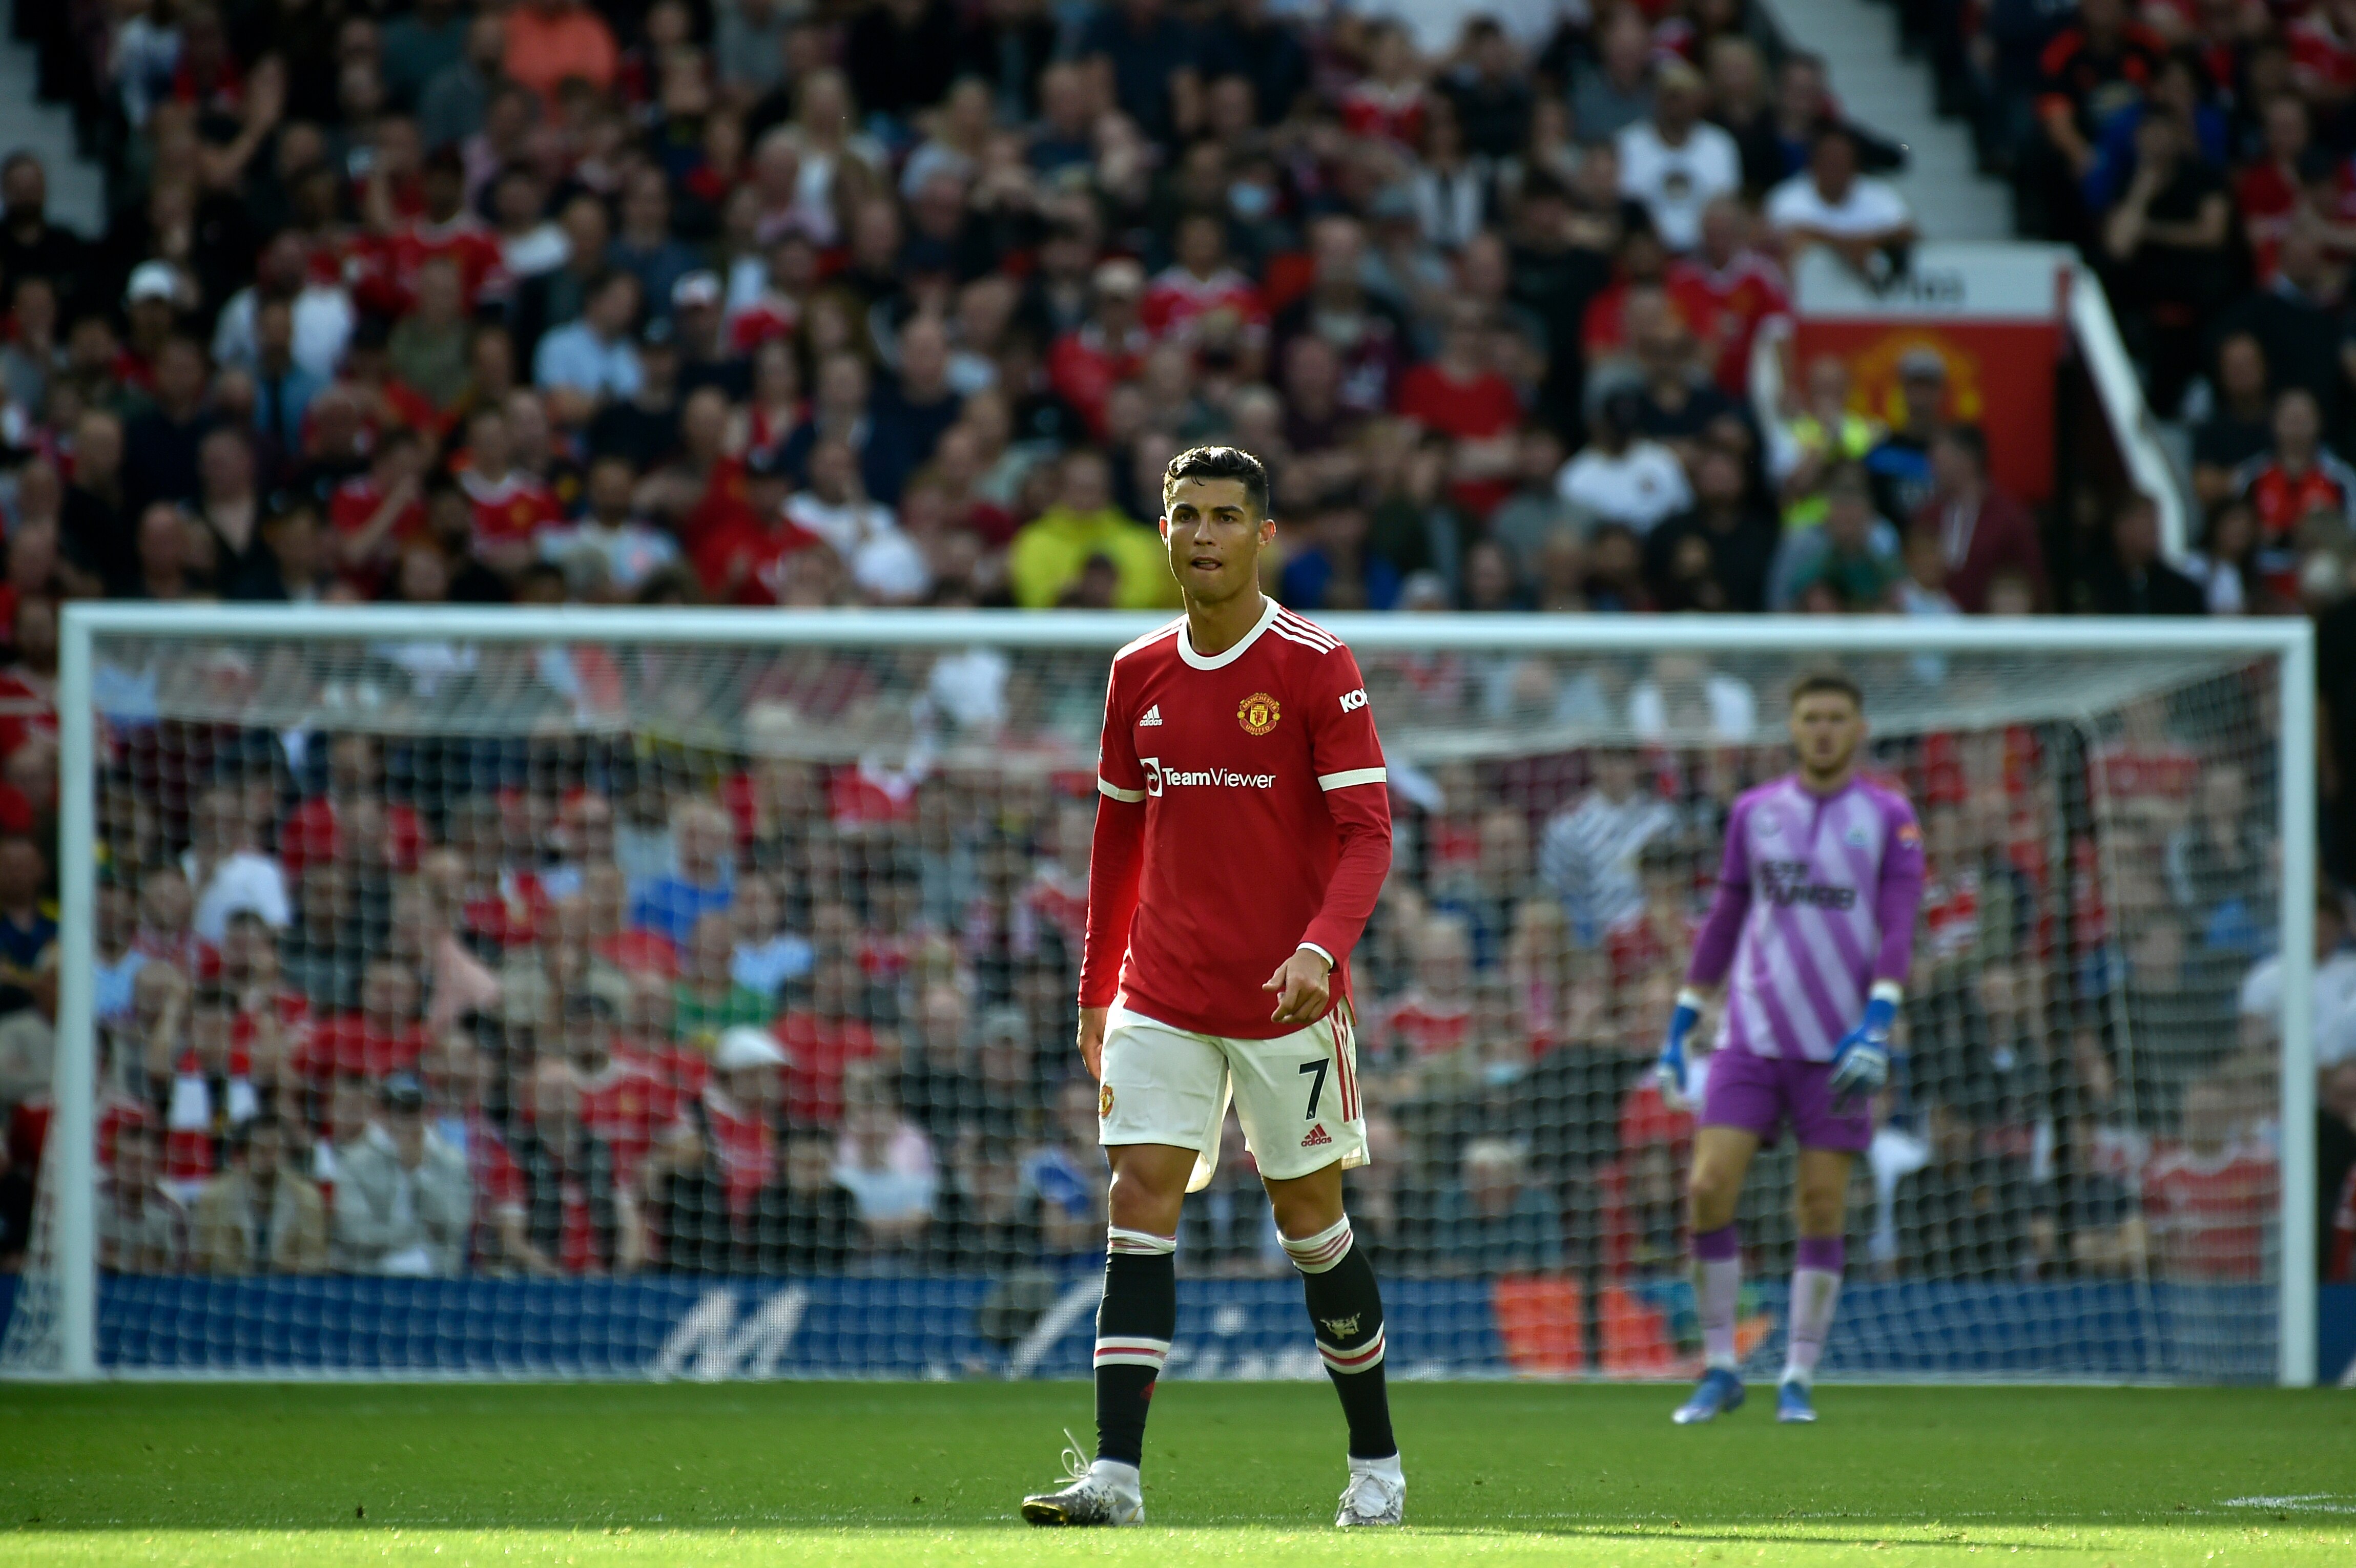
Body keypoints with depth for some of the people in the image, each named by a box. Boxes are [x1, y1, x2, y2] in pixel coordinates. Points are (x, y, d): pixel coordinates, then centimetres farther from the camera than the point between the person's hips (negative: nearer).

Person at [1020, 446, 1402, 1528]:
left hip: (1286, 1002, -4)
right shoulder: (1139, 676, 7)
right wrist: (1097, 986, 16)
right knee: (1139, 1203, -8)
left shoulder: (1317, 668, -8)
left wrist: (1322, 945, -27)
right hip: (1161, 996, 4)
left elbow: (1366, 831, -11)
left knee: (1309, 1215, 5)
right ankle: (1115, 1474, -13)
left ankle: (1376, 1460, 21)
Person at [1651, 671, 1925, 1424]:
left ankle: (1798, 1381, 7)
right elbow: (1723, 922, 15)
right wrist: (1679, 1029, 12)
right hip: (1750, 1036, 2)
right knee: (1709, 1189, -10)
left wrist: (1877, 1025, -19)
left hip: (1838, 1044, -2)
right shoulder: (1754, 812, 10)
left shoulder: (1889, 817, 3)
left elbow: (1897, 930, -5)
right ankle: (1720, 1370, 3)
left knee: (1822, 1206, -2)